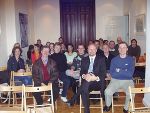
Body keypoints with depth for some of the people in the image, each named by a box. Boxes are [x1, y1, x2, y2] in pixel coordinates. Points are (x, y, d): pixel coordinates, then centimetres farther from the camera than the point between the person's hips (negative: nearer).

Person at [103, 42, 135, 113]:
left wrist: (119, 71, -5)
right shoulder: (114, 60, 8)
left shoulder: (131, 59, 4)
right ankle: (108, 105, 6)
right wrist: (125, 72, -6)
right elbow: (112, 74, -2)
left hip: (127, 81, 0)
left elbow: (130, 74, -7)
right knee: (107, 92, -26)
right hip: (115, 80, 1)